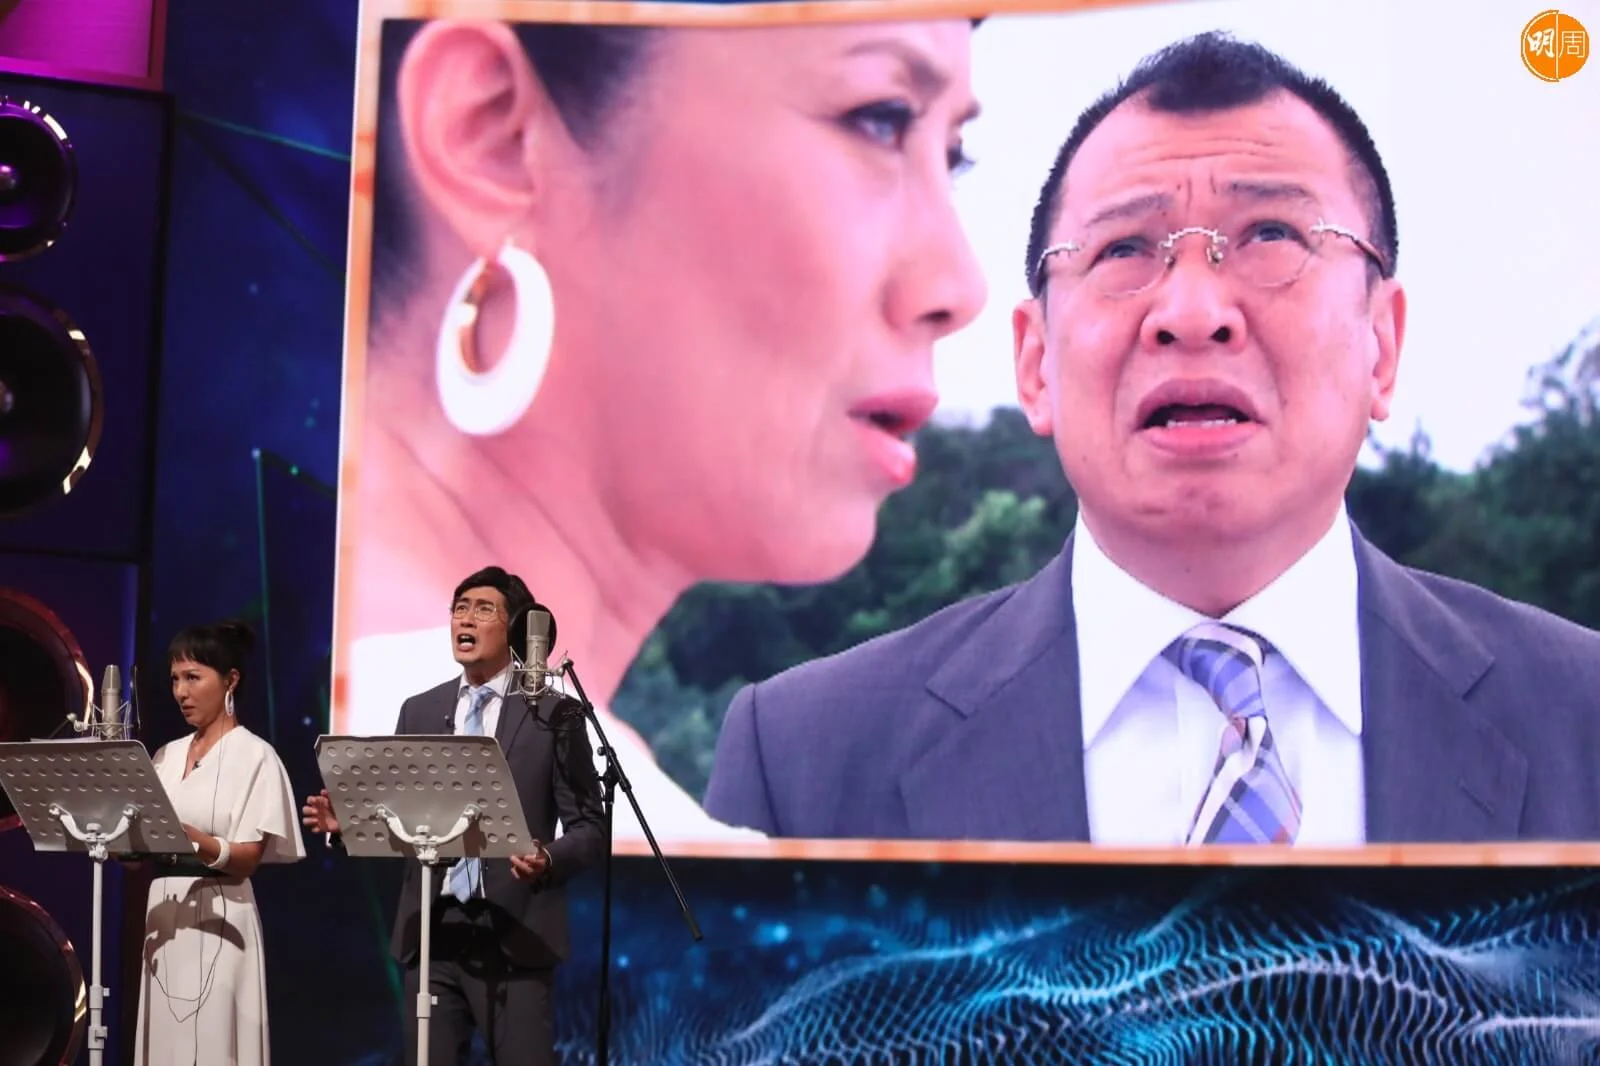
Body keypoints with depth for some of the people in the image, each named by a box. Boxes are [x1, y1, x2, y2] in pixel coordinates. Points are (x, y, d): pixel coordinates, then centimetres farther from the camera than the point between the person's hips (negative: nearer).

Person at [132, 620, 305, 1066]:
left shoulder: (254, 755, -5)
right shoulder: (167, 756, 13)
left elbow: (246, 860, -12)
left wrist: (191, 839, -28)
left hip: (218, 921, -6)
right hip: (165, 918, 6)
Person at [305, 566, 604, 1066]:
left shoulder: (553, 714, 0)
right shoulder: (419, 711, 13)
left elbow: (589, 827, -1)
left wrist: (549, 860, -20)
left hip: (515, 934, -4)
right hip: (432, 931, 4)